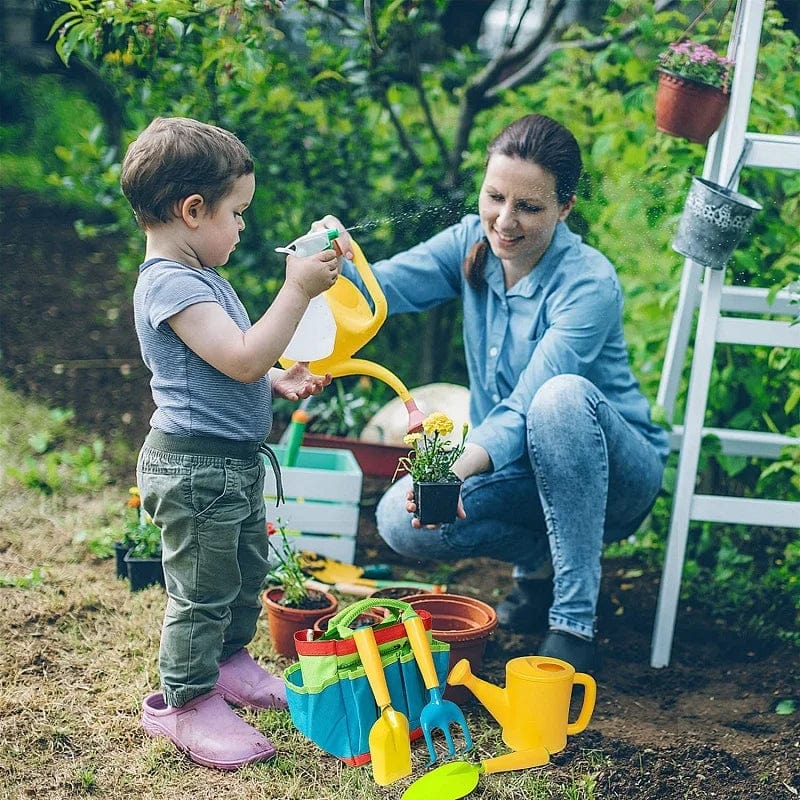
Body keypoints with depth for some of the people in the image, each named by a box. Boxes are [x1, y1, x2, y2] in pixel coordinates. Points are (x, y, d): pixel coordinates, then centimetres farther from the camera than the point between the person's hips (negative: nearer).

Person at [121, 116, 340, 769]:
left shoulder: (197, 278, 12)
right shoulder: (170, 284, -23)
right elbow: (241, 358, -31)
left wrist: (281, 380, 8)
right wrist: (297, 291, -28)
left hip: (234, 463, 11)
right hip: (195, 468, -11)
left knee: (247, 571, 24)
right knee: (203, 591, 2)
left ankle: (229, 661, 44)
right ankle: (186, 703, 17)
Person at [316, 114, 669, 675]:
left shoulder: (590, 285, -23)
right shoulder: (473, 244, -6)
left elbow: (527, 409, -30)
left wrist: (456, 467, -47)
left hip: (614, 475, -4)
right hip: (512, 465, 5)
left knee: (563, 395, -38)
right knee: (401, 521, -22)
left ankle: (575, 624, -30)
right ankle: (542, 561, 6)